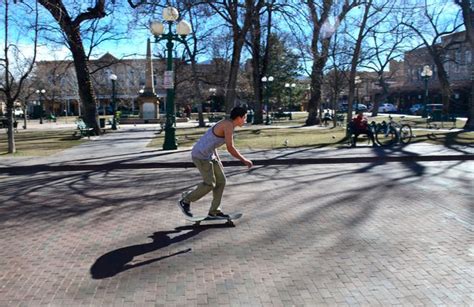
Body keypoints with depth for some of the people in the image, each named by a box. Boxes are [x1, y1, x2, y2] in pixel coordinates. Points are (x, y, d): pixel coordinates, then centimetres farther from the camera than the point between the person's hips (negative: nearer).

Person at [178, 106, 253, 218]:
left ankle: (214, 211, 15)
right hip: (200, 155, -10)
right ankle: (185, 201, 9)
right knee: (210, 184, -10)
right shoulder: (229, 125, -19)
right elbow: (230, 148, -23)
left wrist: (218, 160, 21)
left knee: (221, 180, 7)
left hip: (209, 154, 10)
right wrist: (244, 160, -12)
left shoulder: (227, 124, 12)